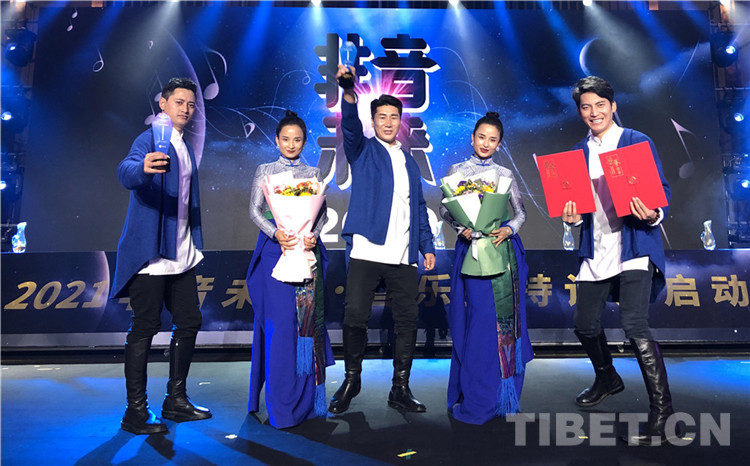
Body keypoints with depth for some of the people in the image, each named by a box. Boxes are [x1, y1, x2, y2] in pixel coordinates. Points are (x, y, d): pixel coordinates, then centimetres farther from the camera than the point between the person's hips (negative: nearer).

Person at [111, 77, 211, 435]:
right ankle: (135, 412, 8)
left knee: (189, 322, 10)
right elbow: (126, 172, -28)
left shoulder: (186, 149, 18)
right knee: (145, 328, -3)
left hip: (181, 255, 8)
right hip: (151, 254, -8)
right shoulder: (150, 140, -7)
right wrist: (143, 167, -50)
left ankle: (176, 401, 23)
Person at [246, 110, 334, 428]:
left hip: (307, 248, 2)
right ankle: (281, 404, 4)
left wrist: (313, 236, -10)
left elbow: (323, 212, 9)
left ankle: (307, 398, 11)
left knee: (307, 319, 1)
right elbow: (255, 210, 2)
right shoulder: (265, 171, 9)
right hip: (276, 248, -2)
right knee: (280, 322, -6)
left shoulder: (313, 173, 14)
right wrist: (276, 233, -15)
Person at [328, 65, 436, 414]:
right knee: (354, 317, -5)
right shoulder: (363, 150, 10)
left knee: (407, 320, 3)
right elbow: (350, 125, -12)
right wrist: (349, 93, -31)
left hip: (403, 257, 4)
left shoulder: (409, 162, 22)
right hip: (366, 251, -4)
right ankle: (351, 379, 17)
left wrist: (427, 246, 13)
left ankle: (400, 388, 15)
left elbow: (419, 207, 22)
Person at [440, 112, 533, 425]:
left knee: (505, 317, 4)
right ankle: (476, 399, 6)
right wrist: (462, 228, -13)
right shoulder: (458, 170, 7)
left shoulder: (505, 174, 12)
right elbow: (444, 209, 4)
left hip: (504, 247, 3)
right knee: (478, 320, -6)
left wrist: (509, 230, -7)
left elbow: (521, 212, 12)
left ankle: (504, 396, 17)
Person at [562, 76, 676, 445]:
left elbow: (661, 191, -2)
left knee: (635, 326, -17)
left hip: (634, 248, -5)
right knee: (585, 325, 12)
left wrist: (654, 215, -23)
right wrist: (573, 217, -7)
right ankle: (607, 380, 40)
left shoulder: (637, 142, -1)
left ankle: (661, 412, -2)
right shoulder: (578, 152, 13)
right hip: (595, 252, 6)